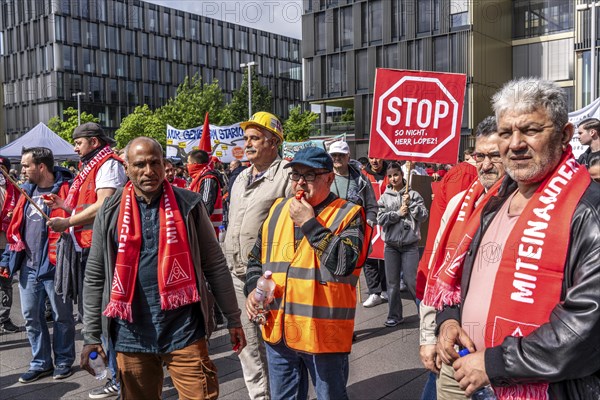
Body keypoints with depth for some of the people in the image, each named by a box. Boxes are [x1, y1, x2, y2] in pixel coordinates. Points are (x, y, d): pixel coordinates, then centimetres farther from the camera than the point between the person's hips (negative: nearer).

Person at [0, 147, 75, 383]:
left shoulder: (65, 189, -10)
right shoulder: (27, 191, 12)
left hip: (55, 266, -7)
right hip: (28, 266, 7)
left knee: (62, 317, 7)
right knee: (31, 317, 12)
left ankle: (63, 361, 22)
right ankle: (41, 363, 26)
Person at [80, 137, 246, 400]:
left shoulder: (189, 205, -1)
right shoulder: (110, 212, 3)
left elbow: (215, 266, 3)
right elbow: (94, 277, 7)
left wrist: (233, 319, 4)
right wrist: (91, 336, 5)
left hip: (184, 331, -1)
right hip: (131, 334, 2)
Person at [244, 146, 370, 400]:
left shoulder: (349, 215, -8)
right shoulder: (278, 210, 8)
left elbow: (344, 264, -24)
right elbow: (257, 258, 17)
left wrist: (310, 224, -19)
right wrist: (253, 288, -1)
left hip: (325, 334, -5)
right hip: (278, 331, 5)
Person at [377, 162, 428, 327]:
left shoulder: (413, 194, 3)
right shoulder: (384, 197, 7)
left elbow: (423, 215, -4)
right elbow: (380, 219, -2)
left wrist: (410, 203, -12)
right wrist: (398, 213, -10)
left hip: (410, 244, -2)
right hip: (391, 245, 3)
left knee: (412, 280, -5)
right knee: (392, 282, 7)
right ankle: (395, 316, 18)